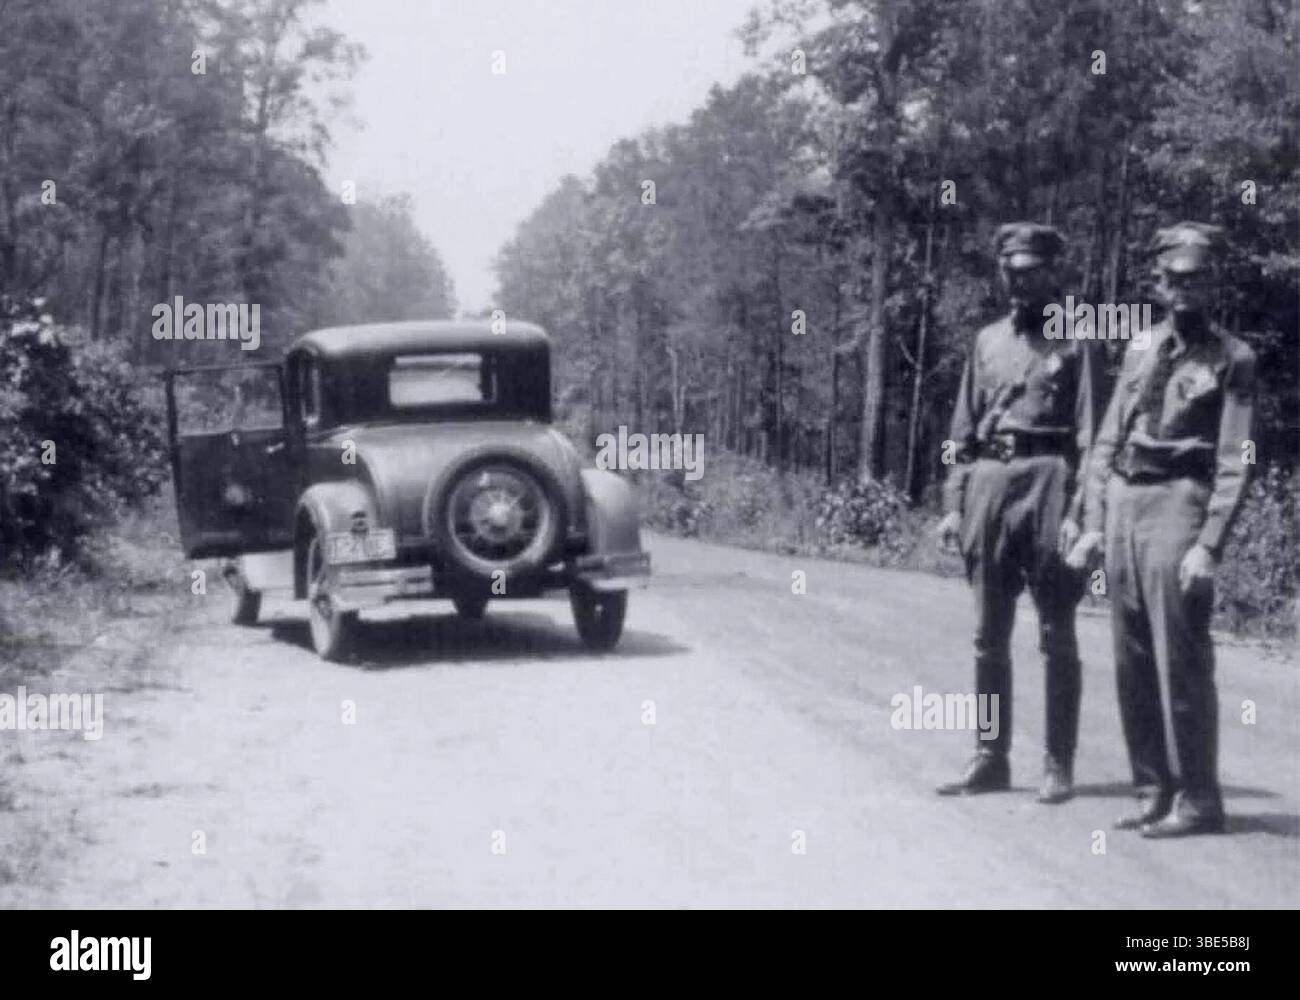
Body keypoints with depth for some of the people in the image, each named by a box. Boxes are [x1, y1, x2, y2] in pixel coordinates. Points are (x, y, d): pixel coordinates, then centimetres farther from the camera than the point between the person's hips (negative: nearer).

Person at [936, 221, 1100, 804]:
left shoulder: (1074, 342, 1)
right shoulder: (987, 342, 15)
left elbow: (1090, 434, -5)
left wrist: (1078, 511, -14)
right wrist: (953, 505, 7)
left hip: (1048, 480, -5)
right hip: (988, 483, 5)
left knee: (1057, 637, 1)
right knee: (989, 636, 7)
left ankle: (1059, 766, 7)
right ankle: (990, 760, 15)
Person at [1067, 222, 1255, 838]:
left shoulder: (1231, 360, -2)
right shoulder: (1138, 352, 15)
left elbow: (1234, 463, -8)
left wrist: (1209, 545, -16)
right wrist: (1093, 525, 8)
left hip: (1178, 505, -6)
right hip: (1122, 505, 6)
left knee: (1181, 661, -5)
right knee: (1131, 662, 9)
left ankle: (1199, 801, 4)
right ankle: (1153, 791, 19)